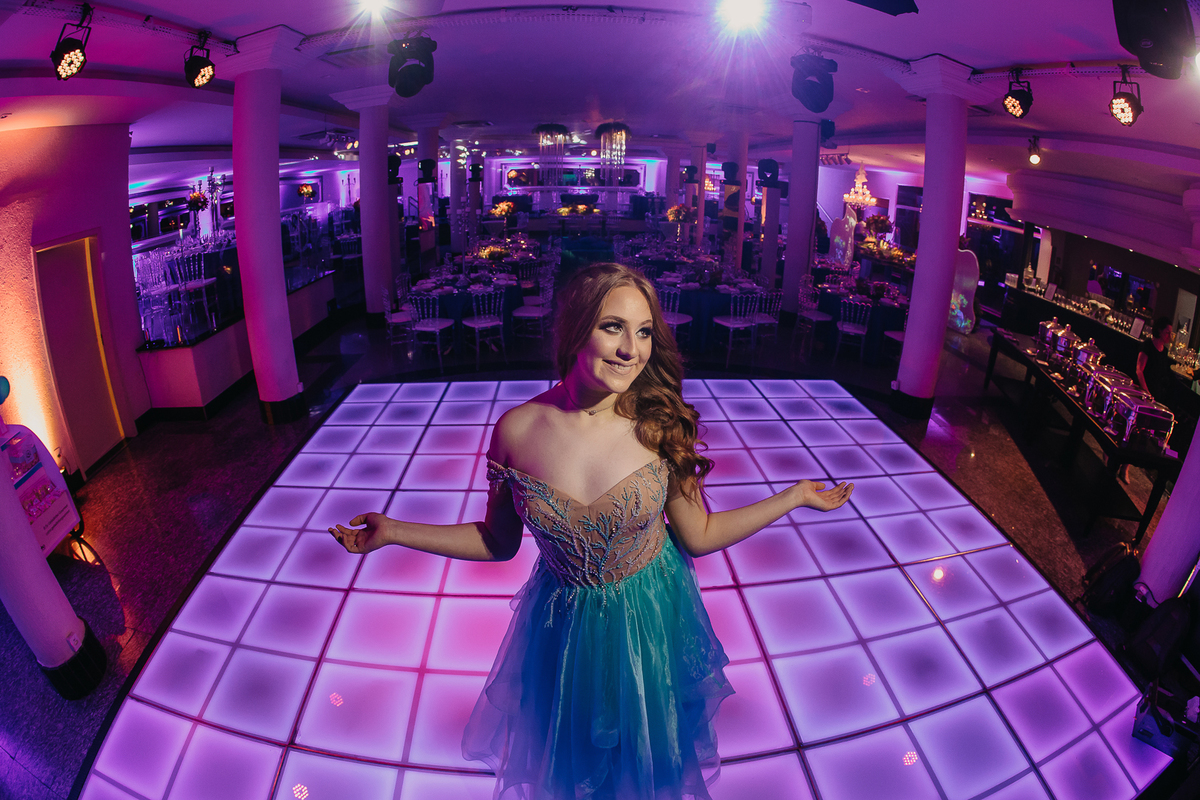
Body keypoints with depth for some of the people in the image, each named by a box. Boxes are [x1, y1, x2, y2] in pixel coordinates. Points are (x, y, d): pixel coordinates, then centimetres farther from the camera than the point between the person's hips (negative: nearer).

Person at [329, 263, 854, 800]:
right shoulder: (517, 429, -20)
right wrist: (393, 532, -8)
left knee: (647, 756, 27)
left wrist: (797, 495, -7)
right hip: (566, 629, 0)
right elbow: (498, 542, -5)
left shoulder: (659, 427, -19)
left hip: (652, 621, 0)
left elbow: (699, 536, -8)